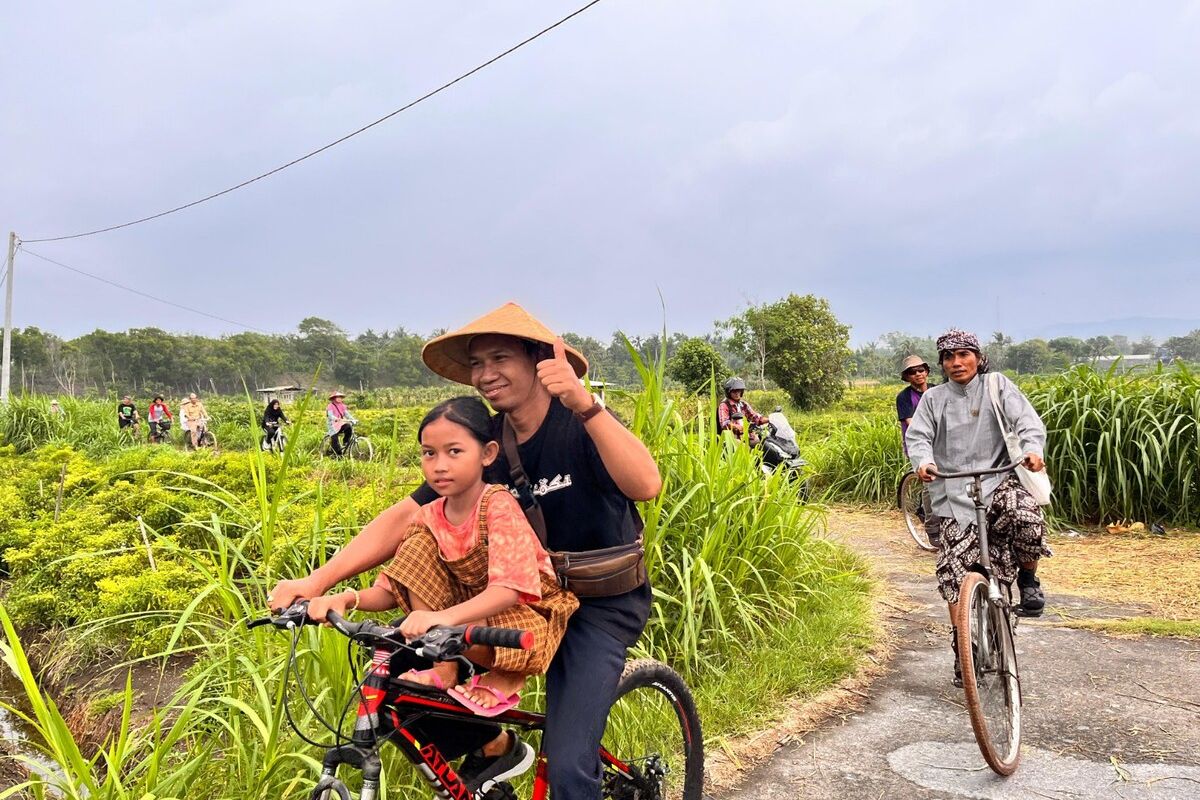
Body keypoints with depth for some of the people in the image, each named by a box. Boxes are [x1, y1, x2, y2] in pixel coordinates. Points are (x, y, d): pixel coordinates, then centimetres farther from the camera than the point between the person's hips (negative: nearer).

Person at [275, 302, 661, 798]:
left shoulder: (580, 427, -17)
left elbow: (646, 485, -36)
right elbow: (405, 516, -8)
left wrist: (584, 404, -49)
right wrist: (317, 581, -19)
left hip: (599, 606, -5)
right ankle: (493, 747, 16)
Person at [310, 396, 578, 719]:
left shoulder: (498, 505, -22)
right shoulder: (430, 516, -4)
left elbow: (508, 589, -34)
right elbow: (391, 590, -2)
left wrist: (444, 617, -49)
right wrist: (351, 599, -25)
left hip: (526, 611, -6)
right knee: (417, 546, -13)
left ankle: (506, 675, -2)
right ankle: (443, 669, -9)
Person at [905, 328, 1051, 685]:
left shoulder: (997, 386, 6)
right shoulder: (934, 398, 8)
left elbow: (1027, 420, -4)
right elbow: (918, 436, 0)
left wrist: (1033, 449, -26)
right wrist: (923, 461, -23)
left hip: (998, 480, -1)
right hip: (954, 493, 1)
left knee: (1027, 516, -34)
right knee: (952, 569, -6)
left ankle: (1028, 580, -3)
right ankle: (961, 645, 10)